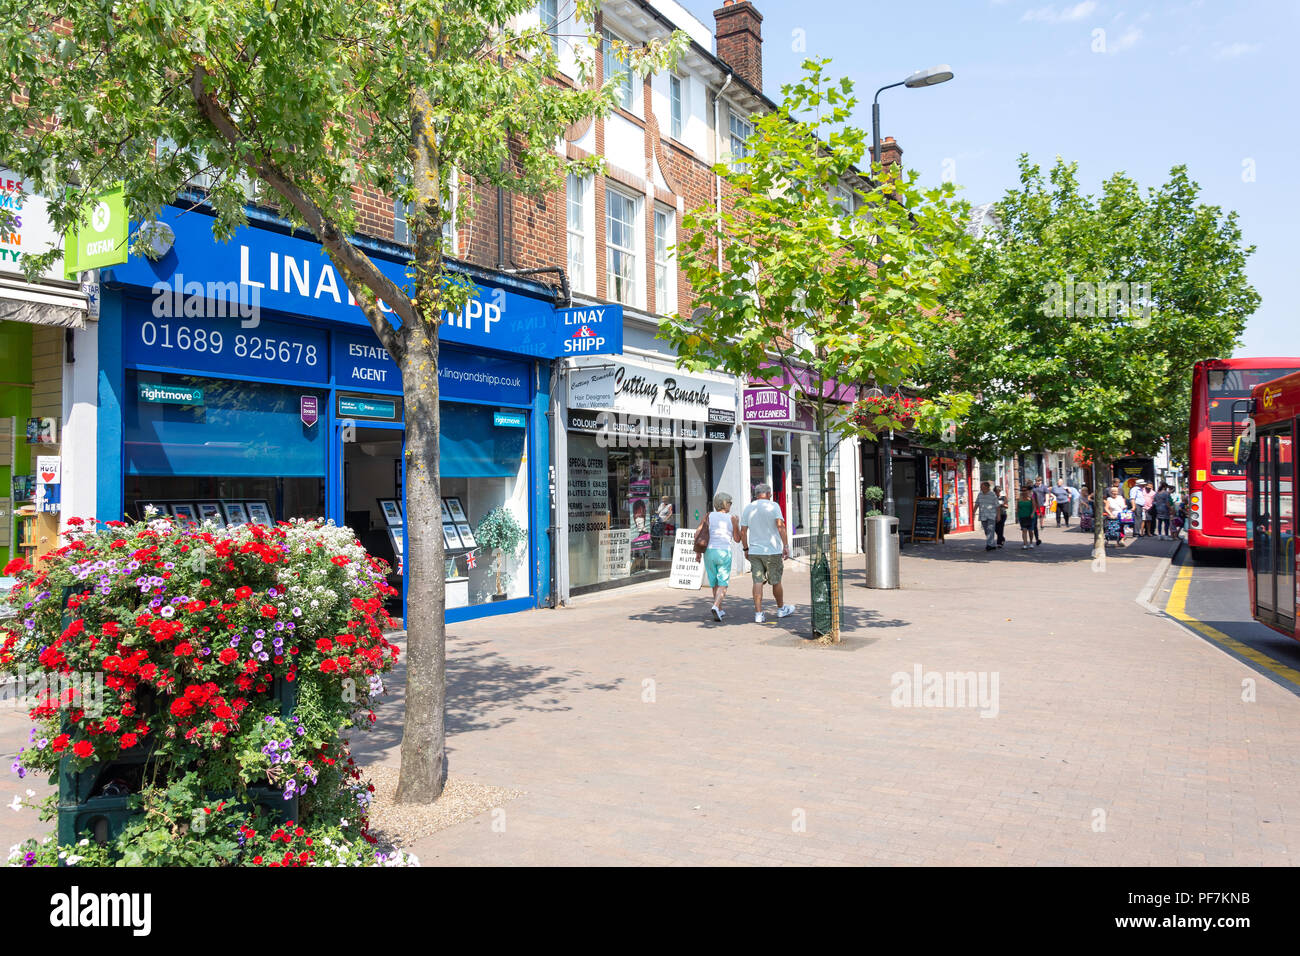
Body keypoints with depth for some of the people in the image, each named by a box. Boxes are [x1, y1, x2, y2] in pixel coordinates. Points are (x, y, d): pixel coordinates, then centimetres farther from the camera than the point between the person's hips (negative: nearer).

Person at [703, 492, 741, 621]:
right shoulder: (732, 518, -1)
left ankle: (720, 611, 24)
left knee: (715, 583, 16)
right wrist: (737, 524, 20)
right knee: (723, 584, 0)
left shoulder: (709, 516, 3)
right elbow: (737, 539, 8)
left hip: (709, 552, 3)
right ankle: (715, 607, -22)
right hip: (724, 552, -3)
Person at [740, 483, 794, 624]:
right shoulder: (773, 506, -5)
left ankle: (758, 614, -5)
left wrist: (746, 549, 15)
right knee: (776, 582, 11)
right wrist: (786, 546, -16)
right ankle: (781, 609, 28)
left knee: (758, 582, 1)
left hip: (754, 551, 3)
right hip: (772, 550, -3)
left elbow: (743, 531, 6)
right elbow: (781, 526, -16)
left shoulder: (748, 508, 6)